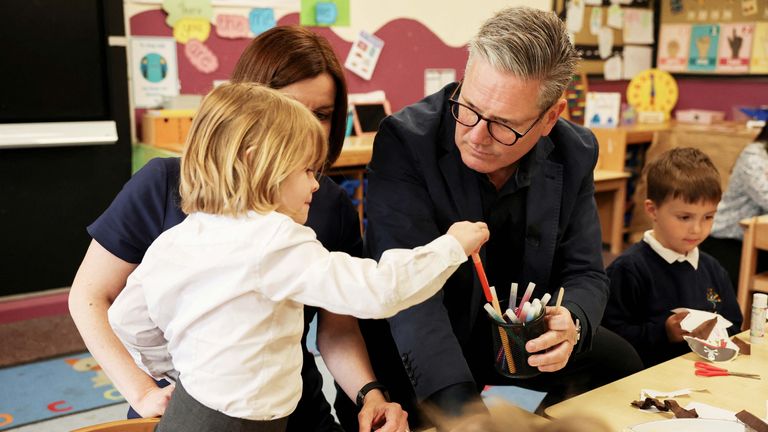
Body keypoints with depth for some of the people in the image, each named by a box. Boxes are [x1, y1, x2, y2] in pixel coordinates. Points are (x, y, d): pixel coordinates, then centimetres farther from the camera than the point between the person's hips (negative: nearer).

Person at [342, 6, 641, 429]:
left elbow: (585, 273, -3)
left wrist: (571, 322, -27)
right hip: (412, 347, -4)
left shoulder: (575, 154, -10)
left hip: (516, 336, 5)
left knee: (618, 361, -3)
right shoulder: (405, 140, -24)